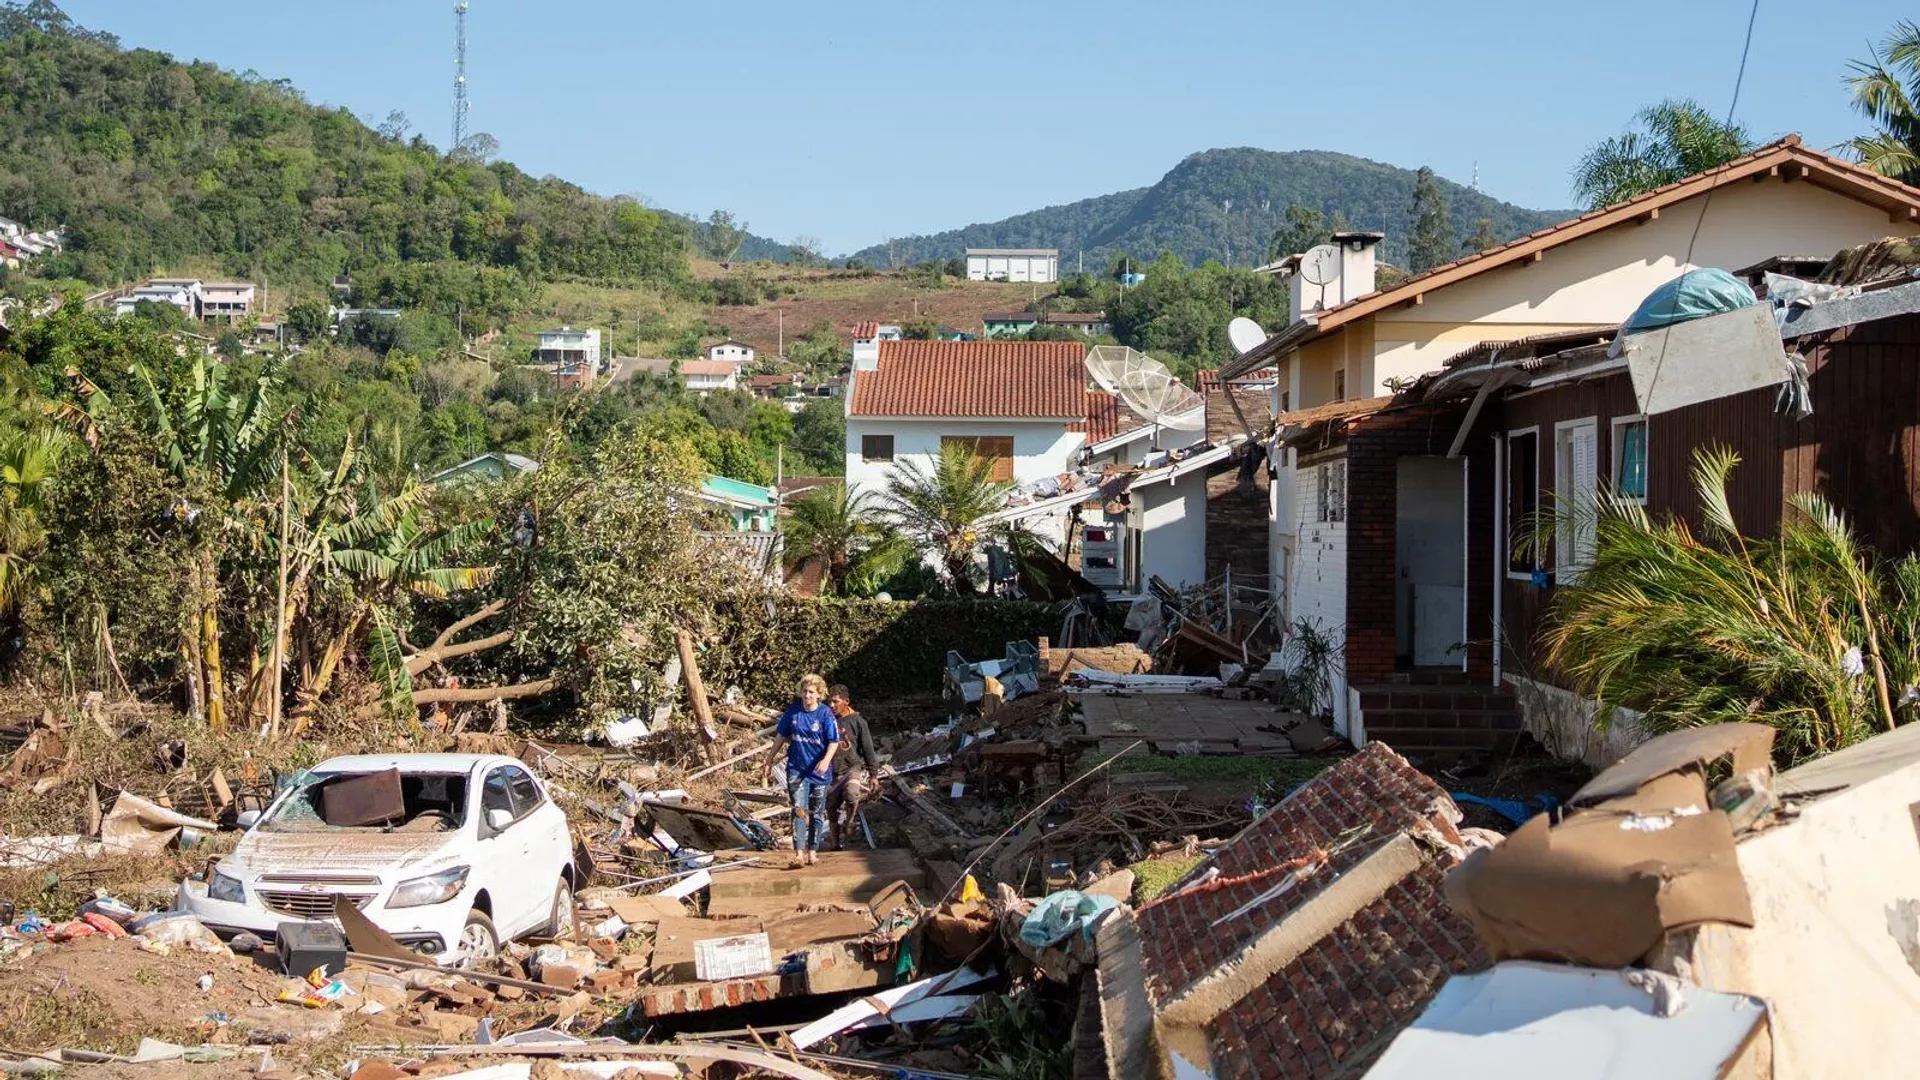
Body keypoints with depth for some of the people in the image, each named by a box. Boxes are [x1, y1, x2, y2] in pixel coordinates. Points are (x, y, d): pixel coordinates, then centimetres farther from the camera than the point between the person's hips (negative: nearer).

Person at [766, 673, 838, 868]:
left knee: (817, 812, 11)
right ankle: (799, 855, -20)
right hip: (797, 769, 1)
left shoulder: (825, 714, -9)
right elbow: (781, 735, 10)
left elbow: (834, 741, -10)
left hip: (819, 770, 0)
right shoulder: (793, 711, -2)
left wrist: (826, 760, -28)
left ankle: (813, 852, 22)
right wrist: (770, 759, 13)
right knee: (799, 811, -12)